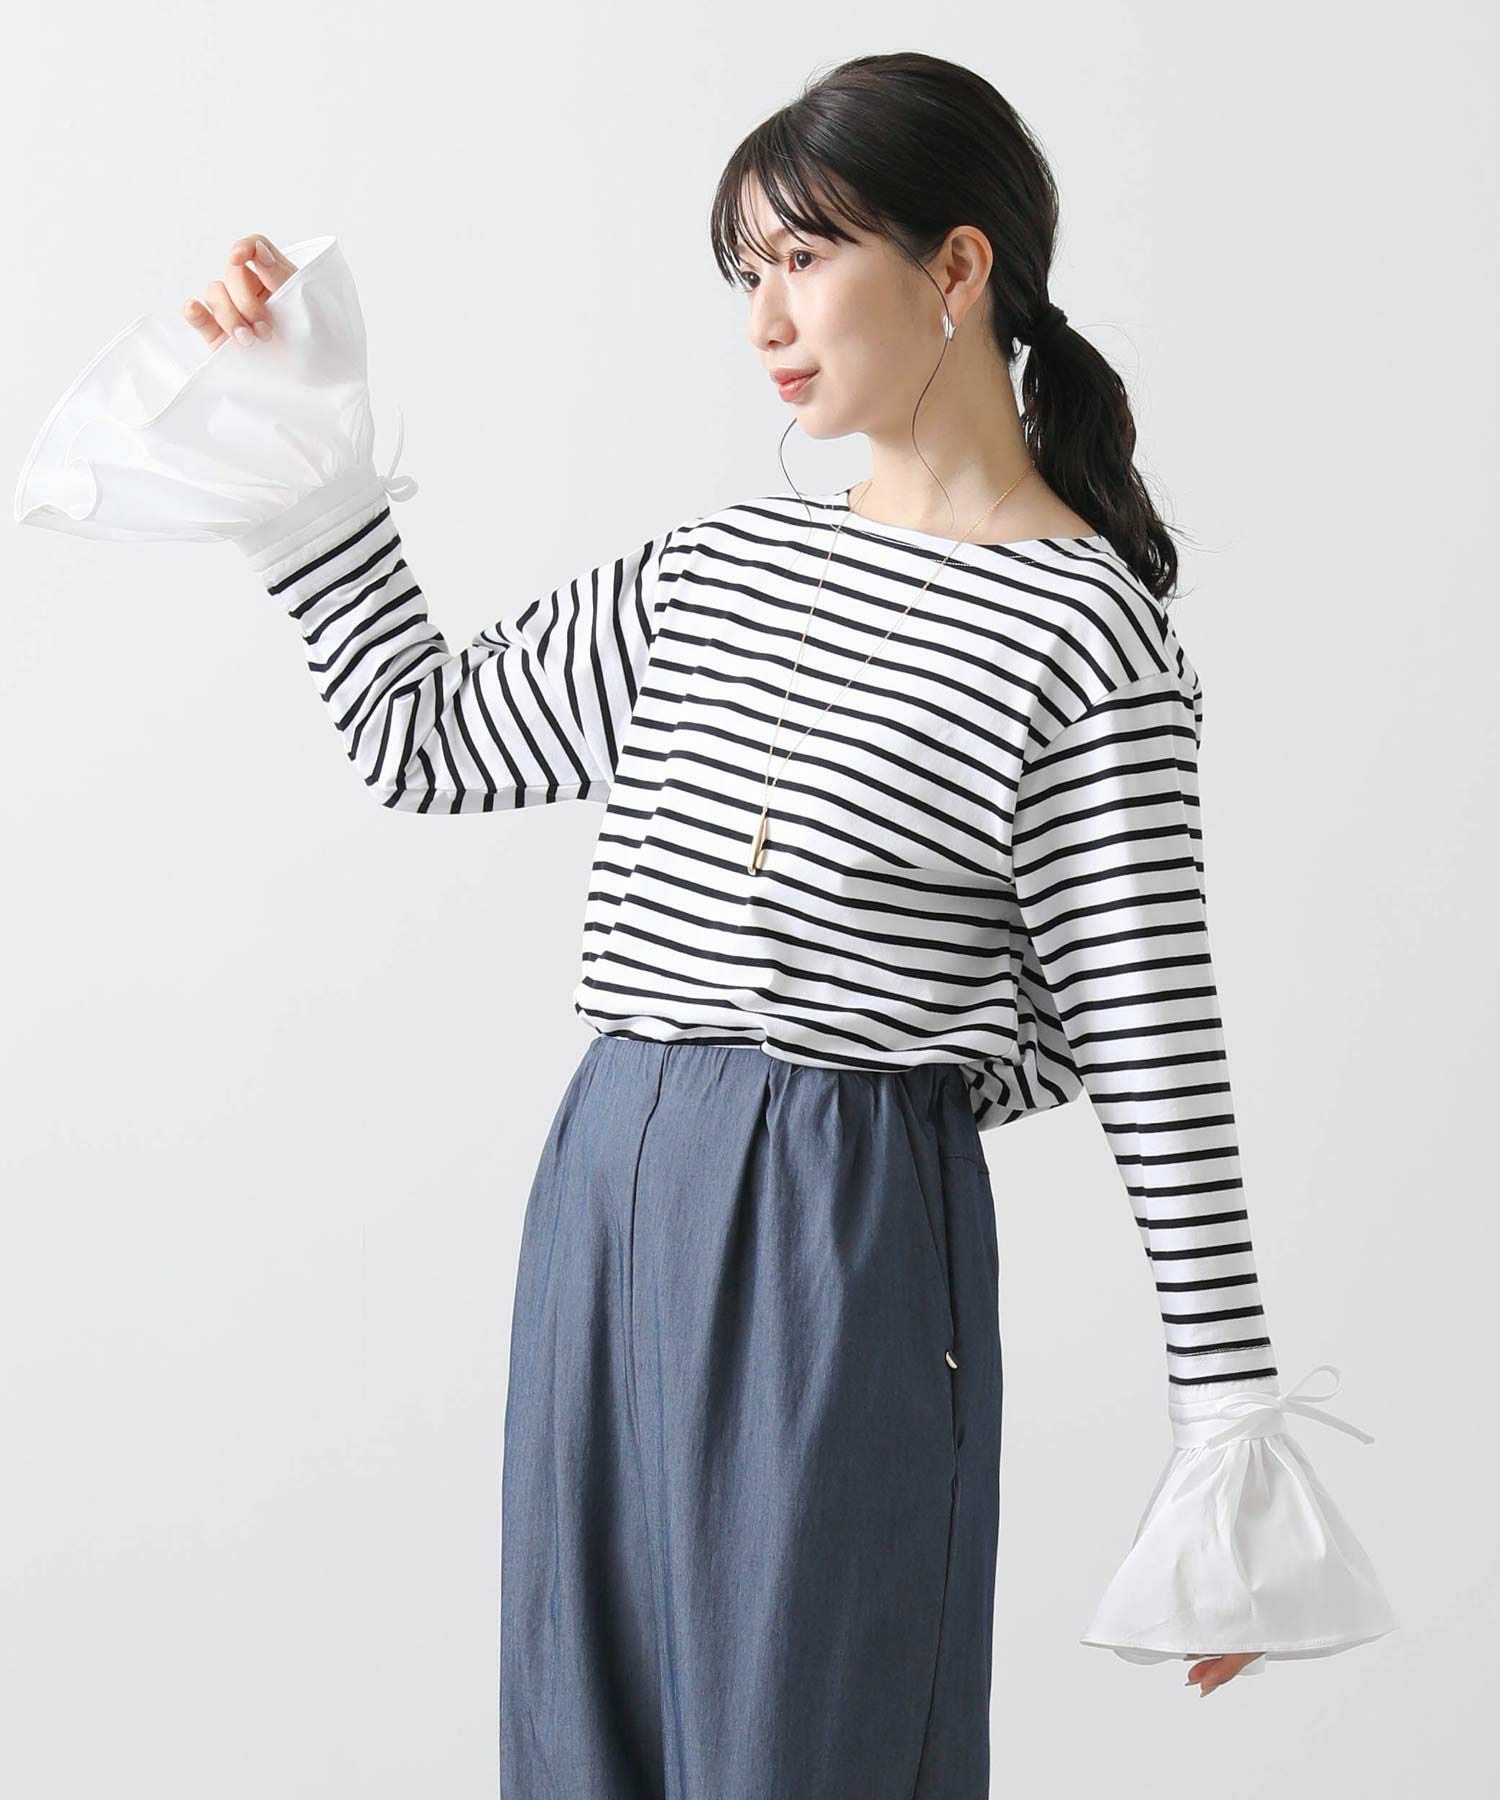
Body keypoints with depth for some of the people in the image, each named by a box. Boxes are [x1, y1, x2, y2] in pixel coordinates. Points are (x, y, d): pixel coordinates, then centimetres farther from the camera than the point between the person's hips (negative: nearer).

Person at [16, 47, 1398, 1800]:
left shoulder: (1084, 629, -7)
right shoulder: (713, 569, 12)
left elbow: (1152, 1053, -8)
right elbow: (423, 738, 21)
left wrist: (1233, 1434, -9)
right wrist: (306, 445, 16)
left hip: (849, 1230, -6)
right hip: (609, 1196, 6)